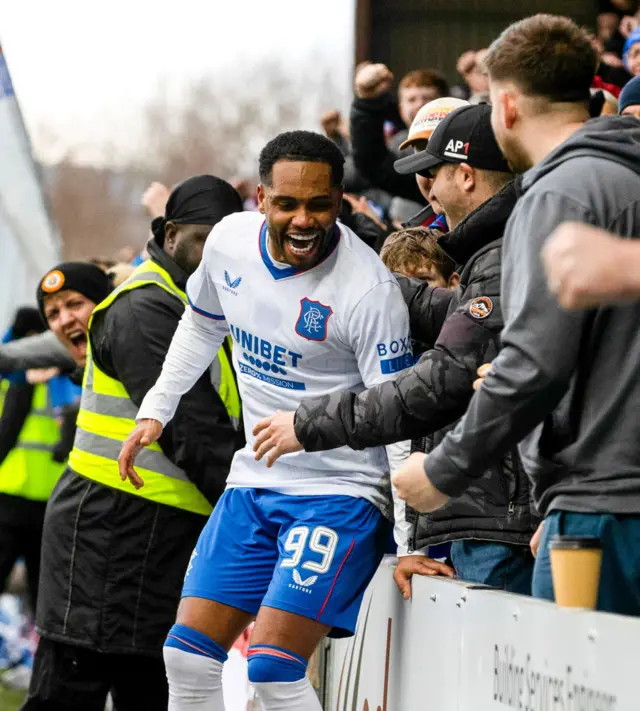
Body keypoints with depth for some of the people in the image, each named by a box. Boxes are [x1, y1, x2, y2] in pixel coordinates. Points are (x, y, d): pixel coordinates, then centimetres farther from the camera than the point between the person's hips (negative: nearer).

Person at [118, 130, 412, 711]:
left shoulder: (369, 289, -21)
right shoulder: (229, 241, -2)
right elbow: (202, 325, 21)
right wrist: (156, 411, 17)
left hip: (340, 494, -7)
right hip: (253, 483, 7)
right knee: (188, 657, 5)